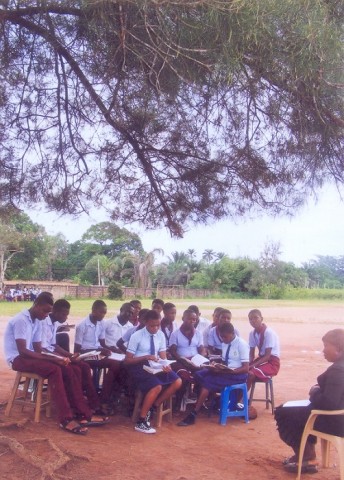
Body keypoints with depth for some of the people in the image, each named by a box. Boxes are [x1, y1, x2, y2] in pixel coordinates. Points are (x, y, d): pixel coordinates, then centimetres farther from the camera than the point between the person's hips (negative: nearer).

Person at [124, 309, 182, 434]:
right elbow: (127, 360, -10)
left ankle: (151, 408, 0)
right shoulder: (136, 336, -12)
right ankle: (141, 422, -15)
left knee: (177, 382, -11)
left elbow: (163, 356, 4)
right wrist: (145, 357, -23)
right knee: (157, 387, -30)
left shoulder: (161, 335, 3)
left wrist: (166, 365, -19)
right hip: (139, 367, -6)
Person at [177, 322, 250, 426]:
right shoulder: (224, 344, 10)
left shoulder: (242, 344, -11)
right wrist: (218, 367, -10)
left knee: (208, 381, -26)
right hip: (225, 372, 8)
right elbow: (224, 362, 12)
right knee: (199, 374, -15)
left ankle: (193, 415, -22)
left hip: (237, 375, -8)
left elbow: (246, 368, -14)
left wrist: (229, 371, -25)